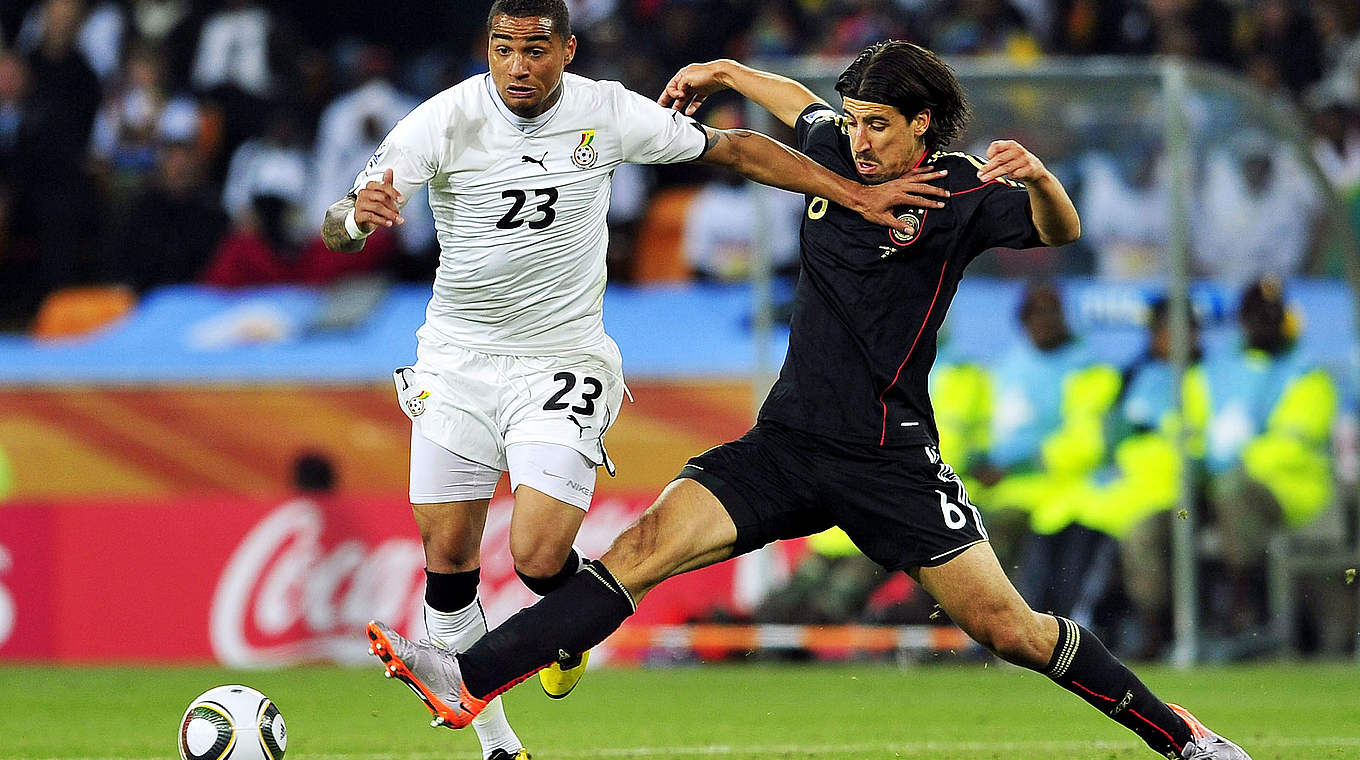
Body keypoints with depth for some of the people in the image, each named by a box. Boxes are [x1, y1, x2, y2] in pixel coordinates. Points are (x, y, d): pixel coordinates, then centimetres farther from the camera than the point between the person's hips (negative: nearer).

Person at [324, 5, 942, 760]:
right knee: (446, 560, 1)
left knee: (539, 559, -16)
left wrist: (858, 195, -3)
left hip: (562, 362, -1)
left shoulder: (609, 114, -9)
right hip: (457, 359, 1)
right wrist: (360, 215, -44)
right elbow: (337, 229, -19)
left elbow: (735, 149, 2)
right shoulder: (444, 122, -13)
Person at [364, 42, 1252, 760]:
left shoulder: (960, 192, -8)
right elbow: (806, 107, 30)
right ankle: (469, 680, -23)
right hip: (787, 442, 4)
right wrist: (723, 73, 36)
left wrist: (1039, 178, -41)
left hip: (889, 459, -4)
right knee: (648, 545, -13)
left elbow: (1061, 231, -21)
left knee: (1008, 628, -6)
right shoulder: (838, 154, 7)